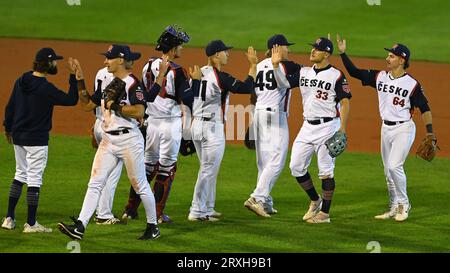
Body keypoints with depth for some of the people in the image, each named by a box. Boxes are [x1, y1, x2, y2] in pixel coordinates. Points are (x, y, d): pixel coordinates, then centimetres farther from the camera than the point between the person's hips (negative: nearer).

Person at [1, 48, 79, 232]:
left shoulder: (21, 81, 3)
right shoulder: (46, 88, -19)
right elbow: (72, 100, -17)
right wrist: (73, 76, -14)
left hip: (17, 137, 7)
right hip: (36, 139, -7)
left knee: (20, 174, 18)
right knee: (34, 179, -1)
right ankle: (31, 223, 1)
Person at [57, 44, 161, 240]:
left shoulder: (132, 83, -12)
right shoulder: (108, 84, 14)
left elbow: (139, 112, -23)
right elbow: (88, 104, 19)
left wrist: (114, 106, -17)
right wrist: (80, 81, 10)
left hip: (129, 139, -8)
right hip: (108, 140, 8)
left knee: (140, 185, 4)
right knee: (95, 184, -2)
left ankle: (153, 227, 18)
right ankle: (80, 227, -8)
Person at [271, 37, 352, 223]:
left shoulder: (336, 76, -8)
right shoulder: (304, 72, 11)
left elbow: (345, 102, -9)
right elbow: (283, 83, 5)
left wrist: (342, 129, -17)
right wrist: (276, 65, -10)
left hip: (327, 127, -7)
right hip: (307, 126, 7)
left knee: (326, 171, -3)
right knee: (296, 166, 6)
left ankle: (325, 213, 4)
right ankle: (315, 201, 24)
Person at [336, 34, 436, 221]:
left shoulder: (412, 84, -12)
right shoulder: (379, 77, 2)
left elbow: (424, 108, -7)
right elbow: (355, 72, 3)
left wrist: (430, 133, -12)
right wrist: (342, 53, -6)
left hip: (404, 129, -6)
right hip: (386, 128, 6)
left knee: (394, 166, -16)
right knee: (388, 170, 10)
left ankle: (404, 204, 0)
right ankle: (394, 208, 21)